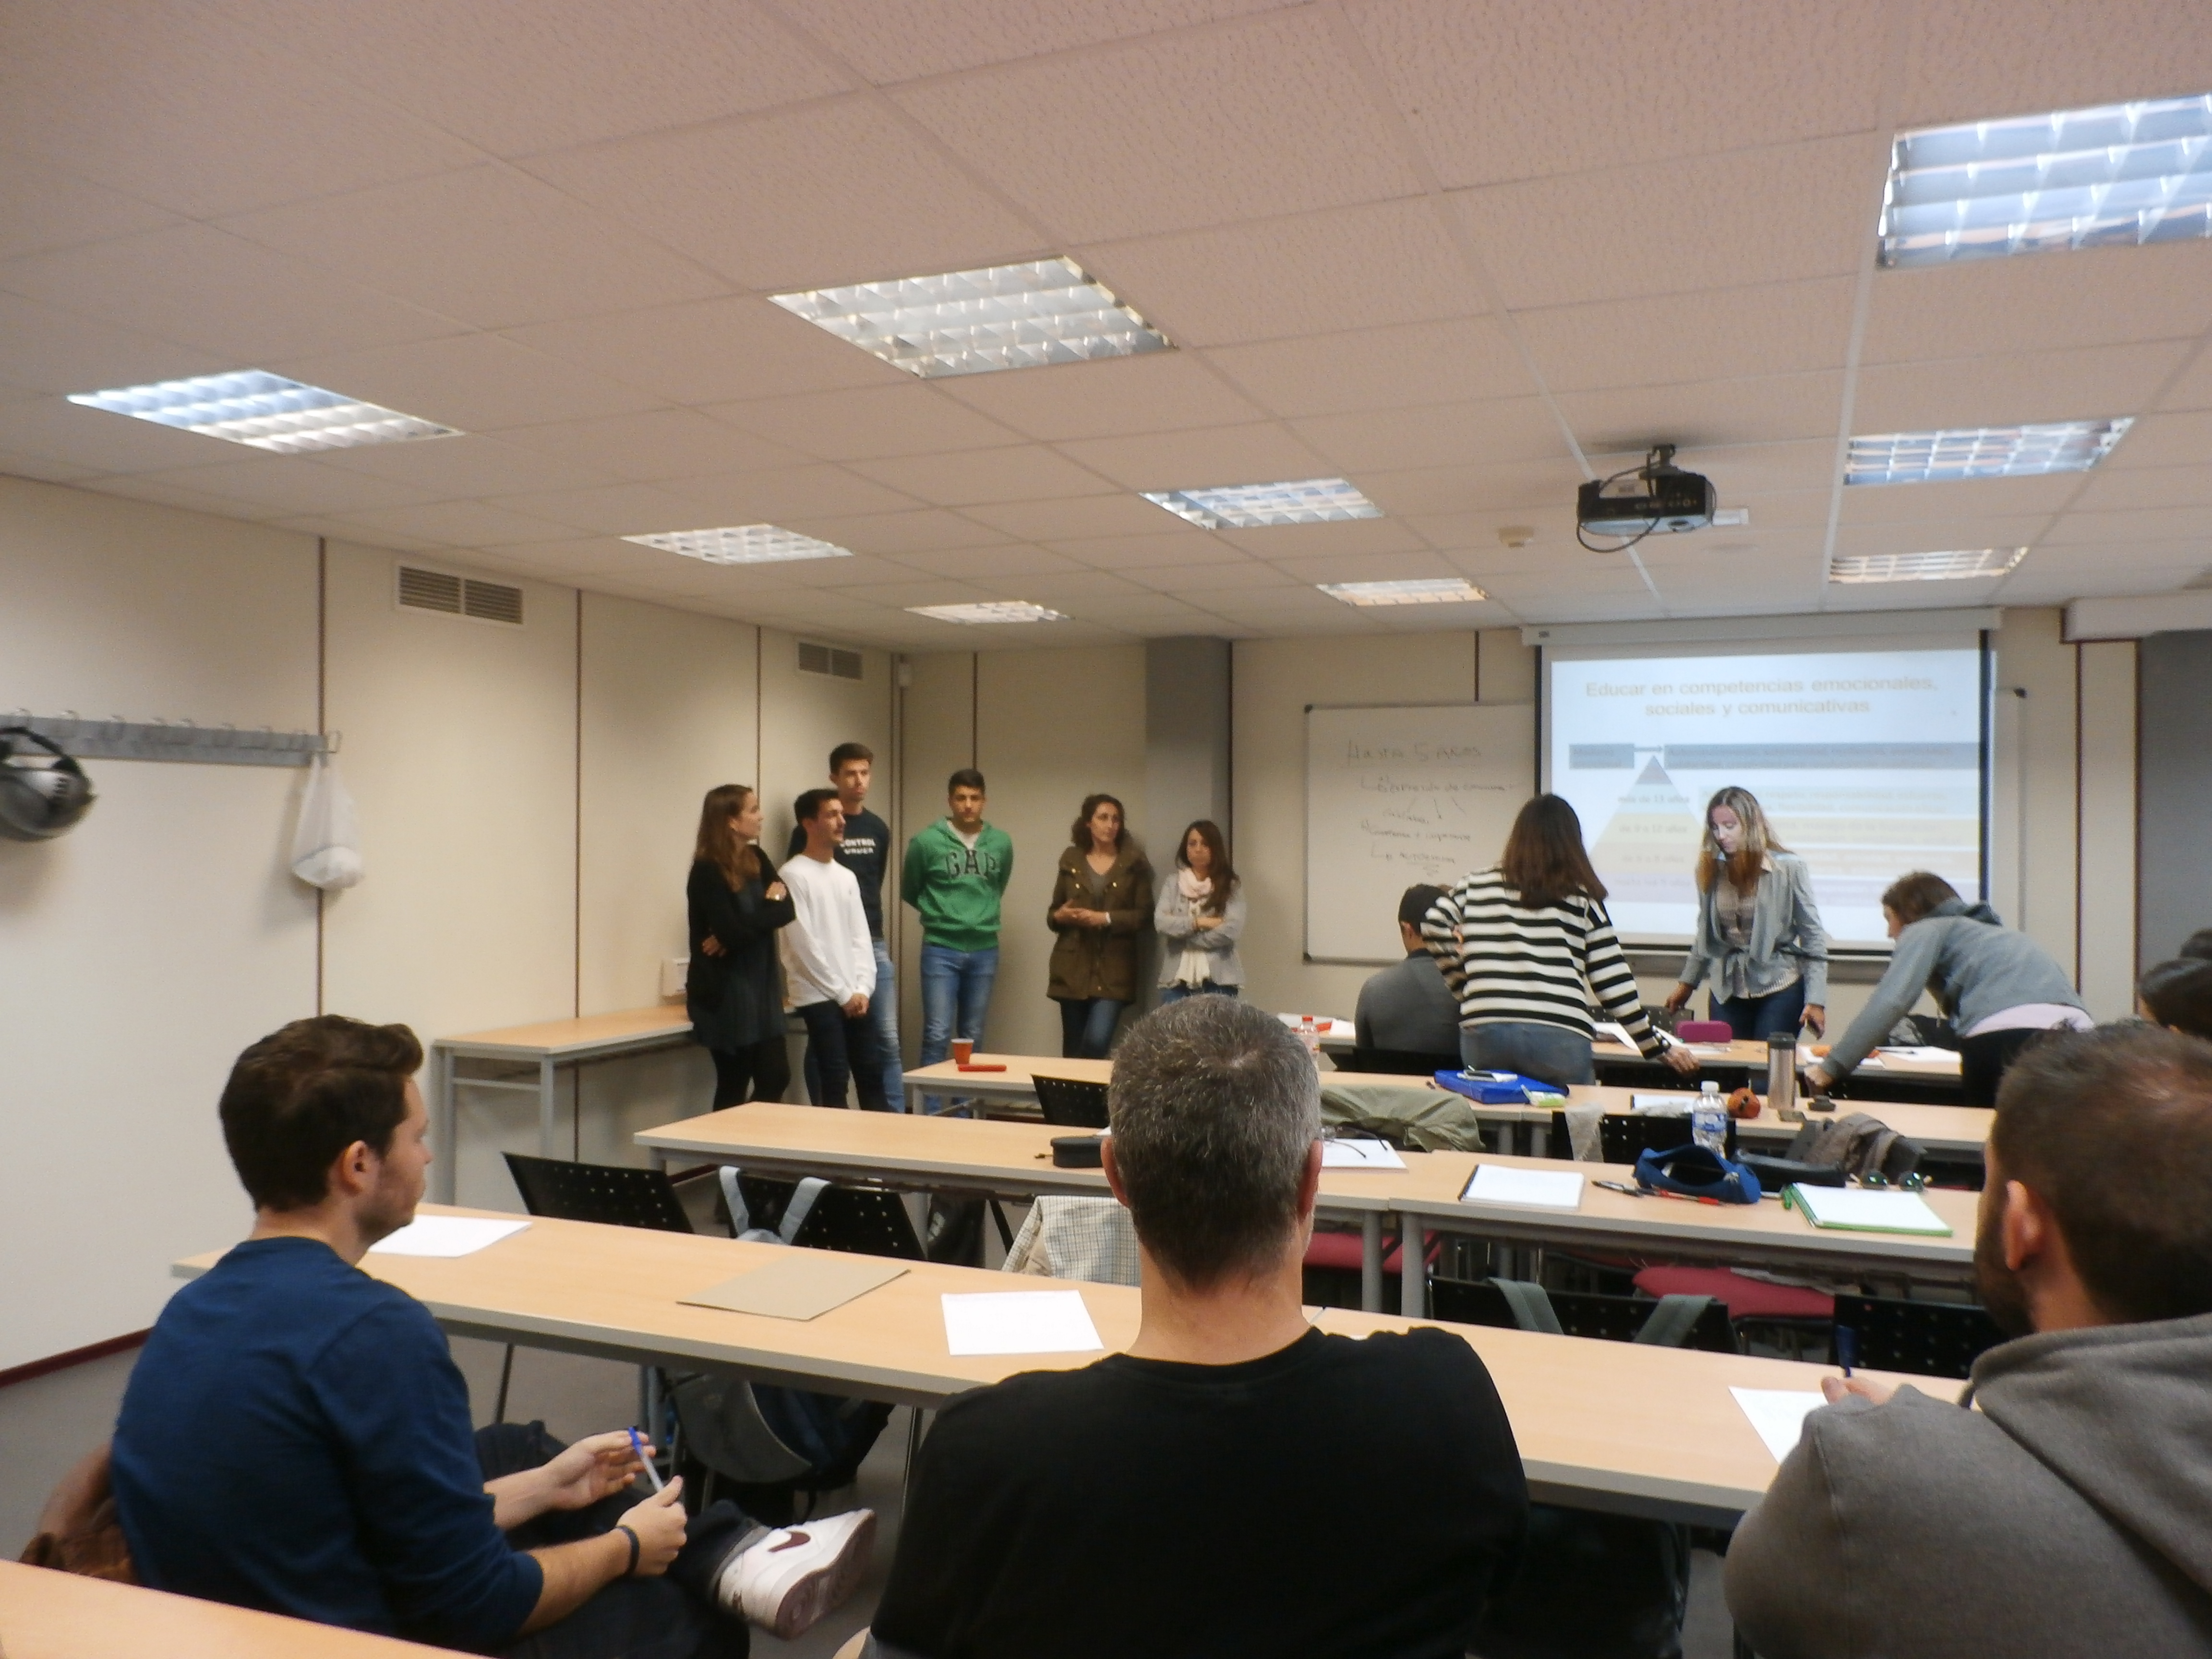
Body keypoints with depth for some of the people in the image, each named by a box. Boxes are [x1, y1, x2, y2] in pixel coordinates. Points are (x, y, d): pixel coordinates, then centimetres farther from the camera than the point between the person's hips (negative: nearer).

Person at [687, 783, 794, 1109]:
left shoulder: (756, 859, 8)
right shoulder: (708, 872, -14)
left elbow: (787, 909, -3)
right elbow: (733, 931, -23)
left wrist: (741, 932, -18)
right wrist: (769, 906, -7)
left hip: (760, 988, 7)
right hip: (726, 993, -7)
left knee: (776, 1078, 6)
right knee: (733, 1087, 2)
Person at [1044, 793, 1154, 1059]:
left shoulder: (1134, 863, 2)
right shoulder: (1071, 859, 8)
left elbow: (1144, 914, -2)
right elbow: (1053, 911, 14)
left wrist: (1106, 919, -14)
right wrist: (1059, 917, -9)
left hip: (1113, 969, -2)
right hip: (1073, 967, 2)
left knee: (1098, 1042, -16)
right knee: (1073, 1047, 6)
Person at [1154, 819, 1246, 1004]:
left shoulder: (1231, 886, 3)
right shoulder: (1173, 885, 9)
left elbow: (1231, 929, -9)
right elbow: (1161, 922, -3)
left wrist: (1183, 936, -5)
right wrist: (1200, 923, -11)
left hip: (1218, 980, -2)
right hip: (1176, 979, 2)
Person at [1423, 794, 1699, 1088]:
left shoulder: (1476, 885, 13)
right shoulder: (1582, 898, 9)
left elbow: (1433, 926, 1)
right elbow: (1613, 982, 6)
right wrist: (1659, 1048, 13)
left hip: (1483, 1033, 2)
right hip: (1558, 1038, -1)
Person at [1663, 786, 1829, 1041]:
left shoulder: (1789, 868, -7)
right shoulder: (1710, 869, 1)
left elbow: (1812, 936, -3)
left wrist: (1815, 1000, -7)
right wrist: (1688, 983, 18)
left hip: (1780, 987, -3)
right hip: (1727, 990, 3)